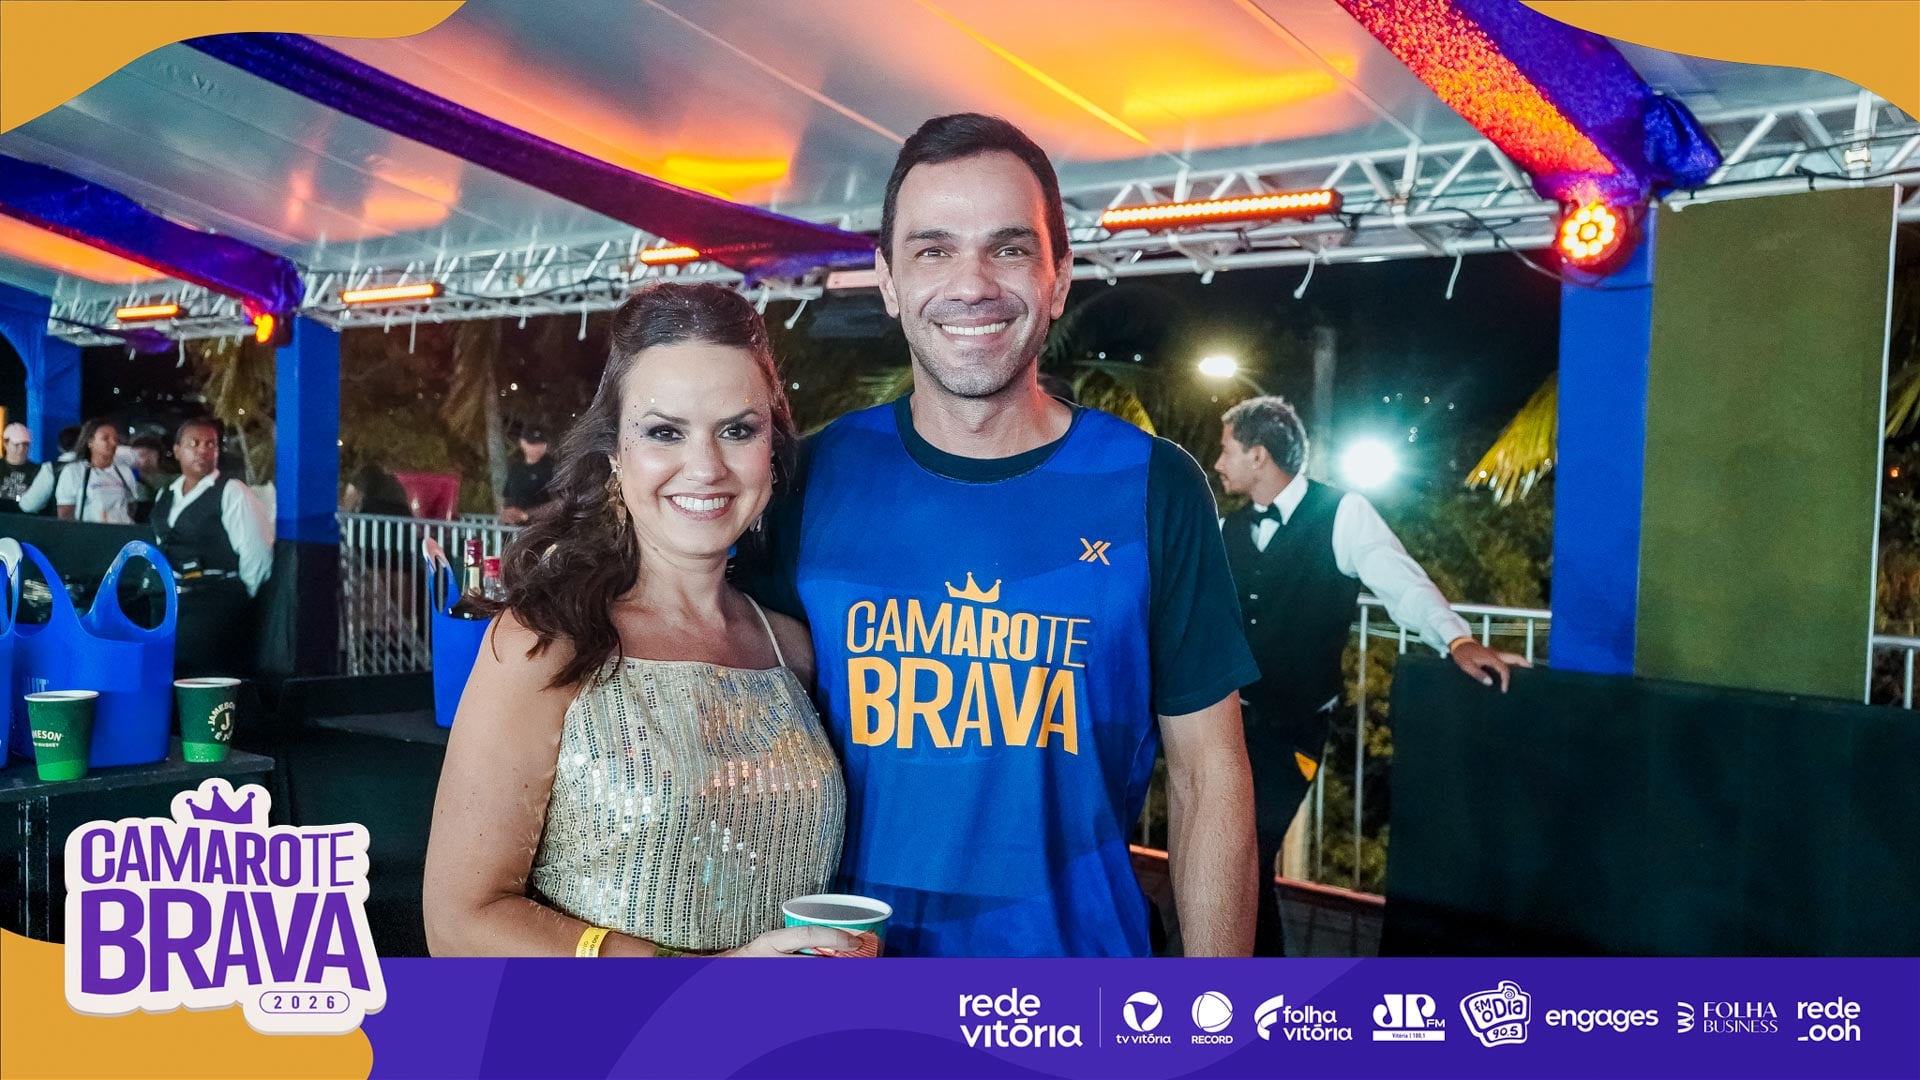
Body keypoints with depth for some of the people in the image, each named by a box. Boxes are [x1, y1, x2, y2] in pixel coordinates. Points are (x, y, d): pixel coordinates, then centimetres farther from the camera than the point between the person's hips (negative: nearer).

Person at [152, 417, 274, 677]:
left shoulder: (232, 493, -7)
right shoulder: (164, 496, 16)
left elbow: (256, 555, -10)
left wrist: (237, 604, -3)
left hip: (217, 606, -7)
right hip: (173, 603, 7)